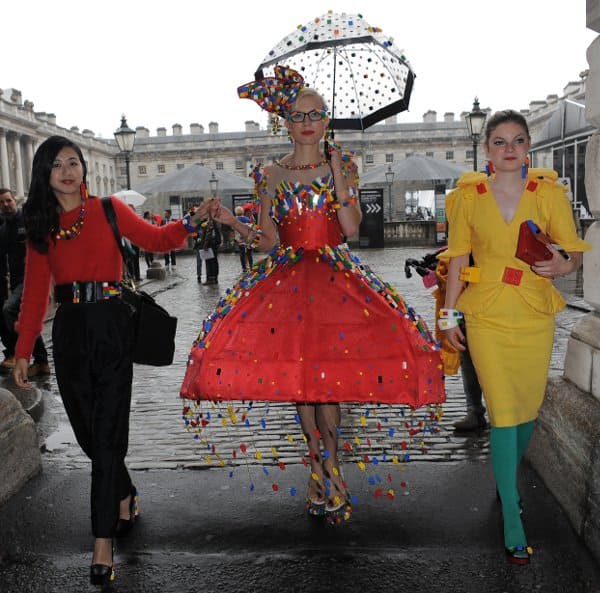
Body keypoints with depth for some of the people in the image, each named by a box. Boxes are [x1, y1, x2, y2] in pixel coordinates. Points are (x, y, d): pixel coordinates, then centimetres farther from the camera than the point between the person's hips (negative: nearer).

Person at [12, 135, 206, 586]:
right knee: (87, 429, 11)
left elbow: (154, 239, 2)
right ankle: (125, 497, 38)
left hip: (112, 327, -3)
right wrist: (24, 351, 6)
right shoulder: (40, 226, 10)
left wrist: (189, 223, -17)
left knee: (107, 432, -3)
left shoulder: (108, 210, 4)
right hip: (70, 332, 3)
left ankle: (103, 542, 3)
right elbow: (35, 292, 9)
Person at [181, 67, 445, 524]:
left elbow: (351, 228, -7)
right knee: (298, 372, -2)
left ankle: (325, 468, 6)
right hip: (286, 280, 1)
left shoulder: (342, 166, 7)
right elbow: (268, 241, 4)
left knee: (323, 370, -13)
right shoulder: (271, 175, 9)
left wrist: (336, 171, -8)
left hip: (336, 277, -1)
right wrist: (231, 221, -10)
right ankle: (324, 466, 16)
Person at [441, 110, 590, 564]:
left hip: (535, 315, 2)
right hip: (486, 316, -1)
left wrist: (563, 265, -19)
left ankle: (508, 480, 42)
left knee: (528, 409, 12)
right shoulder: (469, 196, 0)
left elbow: (575, 252, 4)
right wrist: (451, 314, 2)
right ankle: (513, 523, 7)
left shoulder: (549, 193, 0)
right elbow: (458, 259, 4)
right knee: (503, 414, -4)